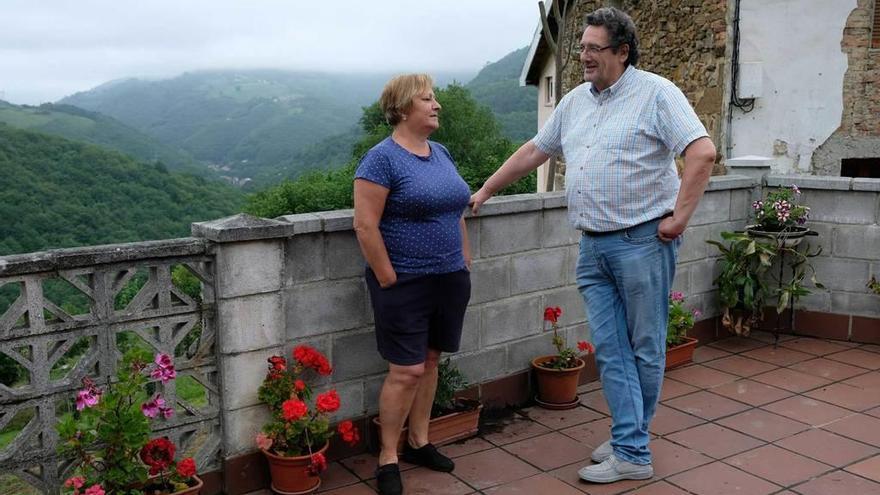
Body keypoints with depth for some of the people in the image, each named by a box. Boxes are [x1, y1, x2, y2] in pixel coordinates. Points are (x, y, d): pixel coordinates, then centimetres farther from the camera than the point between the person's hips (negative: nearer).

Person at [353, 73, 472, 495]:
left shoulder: (441, 154, 12)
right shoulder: (382, 158, -12)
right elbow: (365, 225, -17)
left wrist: (465, 259, 15)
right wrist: (387, 278, -15)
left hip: (450, 280, 7)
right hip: (406, 285, -7)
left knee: (429, 362, 15)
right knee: (407, 371, -4)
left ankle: (419, 442, 29)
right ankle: (387, 458, 12)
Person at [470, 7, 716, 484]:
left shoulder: (656, 93, -7)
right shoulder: (575, 101, 14)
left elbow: (702, 152, -15)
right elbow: (534, 150, 21)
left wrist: (680, 217, -17)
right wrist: (485, 191, 22)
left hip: (642, 242, -6)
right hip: (593, 246, 7)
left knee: (644, 350, 6)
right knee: (610, 351, 5)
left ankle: (630, 443, 22)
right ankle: (632, 452, 14)